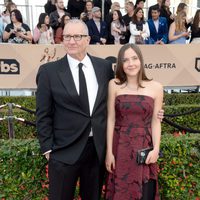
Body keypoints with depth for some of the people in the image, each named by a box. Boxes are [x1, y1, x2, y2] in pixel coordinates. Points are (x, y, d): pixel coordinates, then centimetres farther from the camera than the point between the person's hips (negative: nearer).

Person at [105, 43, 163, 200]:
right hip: (120, 147, 0)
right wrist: (109, 151, -4)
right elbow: (111, 119, -2)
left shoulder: (156, 87, 0)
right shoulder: (114, 85, -2)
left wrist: (156, 149, -9)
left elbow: (155, 121, 2)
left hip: (145, 148, 0)